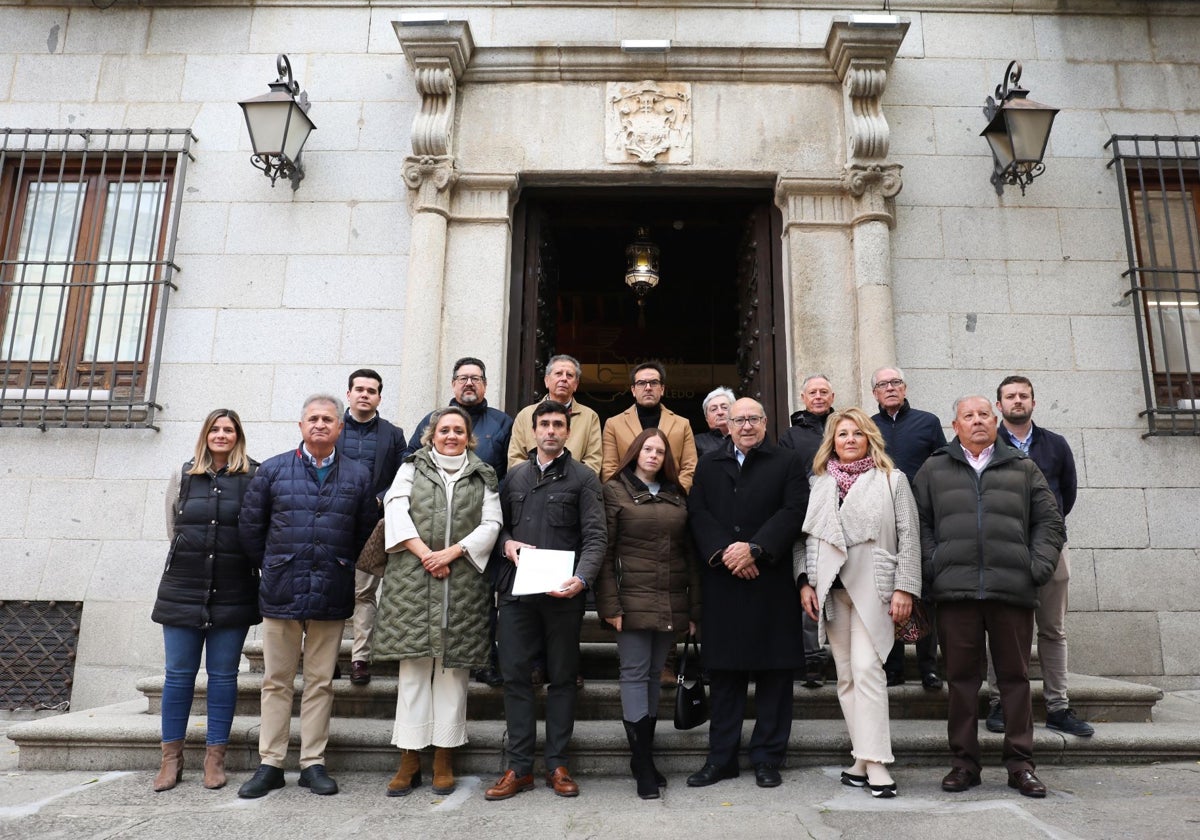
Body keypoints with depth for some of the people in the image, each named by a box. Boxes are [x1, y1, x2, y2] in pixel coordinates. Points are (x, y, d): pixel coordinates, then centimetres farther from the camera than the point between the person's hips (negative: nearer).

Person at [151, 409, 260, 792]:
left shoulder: (254, 477, -2)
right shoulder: (183, 476, 7)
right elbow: (172, 528, 14)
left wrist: (232, 561, 0)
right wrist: (194, 561, 11)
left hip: (232, 595, -2)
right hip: (182, 590, 2)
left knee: (223, 675, 6)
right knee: (178, 673, 7)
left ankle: (215, 757, 16)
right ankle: (171, 757, 19)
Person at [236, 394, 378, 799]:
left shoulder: (358, 476, 4)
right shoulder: (272, 470, 3)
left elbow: (367, 533, 9)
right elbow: (250, 527, 8)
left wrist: (345, 568, 7)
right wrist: (272, 568, 9)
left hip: (332, 596, 0)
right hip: (281, 593, 0)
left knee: (321, 682, 8)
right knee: (276, 681, 8)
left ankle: (313, 763, 18)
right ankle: (270, 764, 18)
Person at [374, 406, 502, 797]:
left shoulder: (483, 477, 14)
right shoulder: (412, 468, 13)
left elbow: (491, 525, 4)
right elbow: (396, 512, -1)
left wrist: (453, 551, -9)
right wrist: (425, 554, -11)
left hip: (463, 584, 1)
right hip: (412, 581, 0)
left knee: (453, 667, 3)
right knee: (413, 666, 1)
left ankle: (444, 759, 12)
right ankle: (409, 760, 9)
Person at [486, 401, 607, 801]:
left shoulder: (583, 478, 2)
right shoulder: (514, 475, 14)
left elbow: (595, 536, -6)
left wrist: (581, 578, -22)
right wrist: (507, 542, -3)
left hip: (563, 593, -3)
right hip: (516, 589, 3)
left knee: (562, 677, 7)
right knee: (515, 675, 4)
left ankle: (557, 764, 19)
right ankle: (519, 767, 14)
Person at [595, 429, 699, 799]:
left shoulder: (676, 495, 15)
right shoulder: (615, 490, 2)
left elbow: (689, 551, 15)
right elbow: (604, 550, -4)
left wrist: (694, 607, 10)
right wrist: (610, 604, -11)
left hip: (670, 602, 5)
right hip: (633, 599, -4)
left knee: (654, 674, 10)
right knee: (635, 673, -3)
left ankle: (644, 755, 20)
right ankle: (644, 766, 1)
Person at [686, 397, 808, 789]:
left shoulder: (787, 463, 7)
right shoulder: (709, 465, 15)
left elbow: (794, 511, -5)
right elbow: (697, 513, 4)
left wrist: (754, 549, -15)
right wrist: (723, 552, -11)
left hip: (772, 581, -2)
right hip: (721, 582, 2)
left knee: (774, 672, 5)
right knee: (724, 672, 7)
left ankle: (767, 758, 17)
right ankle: (721, 758, 17)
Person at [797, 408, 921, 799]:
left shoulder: (892, 480, 6)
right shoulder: (819, 484, 13)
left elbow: (909, 537, 1)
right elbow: (804, 536, 12)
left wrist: (904, 589, -7)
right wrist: (805, 581, 2)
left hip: (872, 586, -3)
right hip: (830, 588, 4)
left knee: (866, 668, -14)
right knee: (846, 676, 6)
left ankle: (875, 762, -9)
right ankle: (864, 756, 15)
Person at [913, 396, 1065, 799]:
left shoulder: (1023, 470, 14)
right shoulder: (934, 470, 11)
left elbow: (1049, 523, 12)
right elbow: (920, 524, 8)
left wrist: (1037, 568, 0)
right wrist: (931, 568, -4)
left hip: (1012, 589, 1)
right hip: (955, 591, -1)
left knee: (1015, 677, 6)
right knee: (962, 678, 5)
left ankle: (1020, 764, 17)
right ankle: (963, 762, 14)